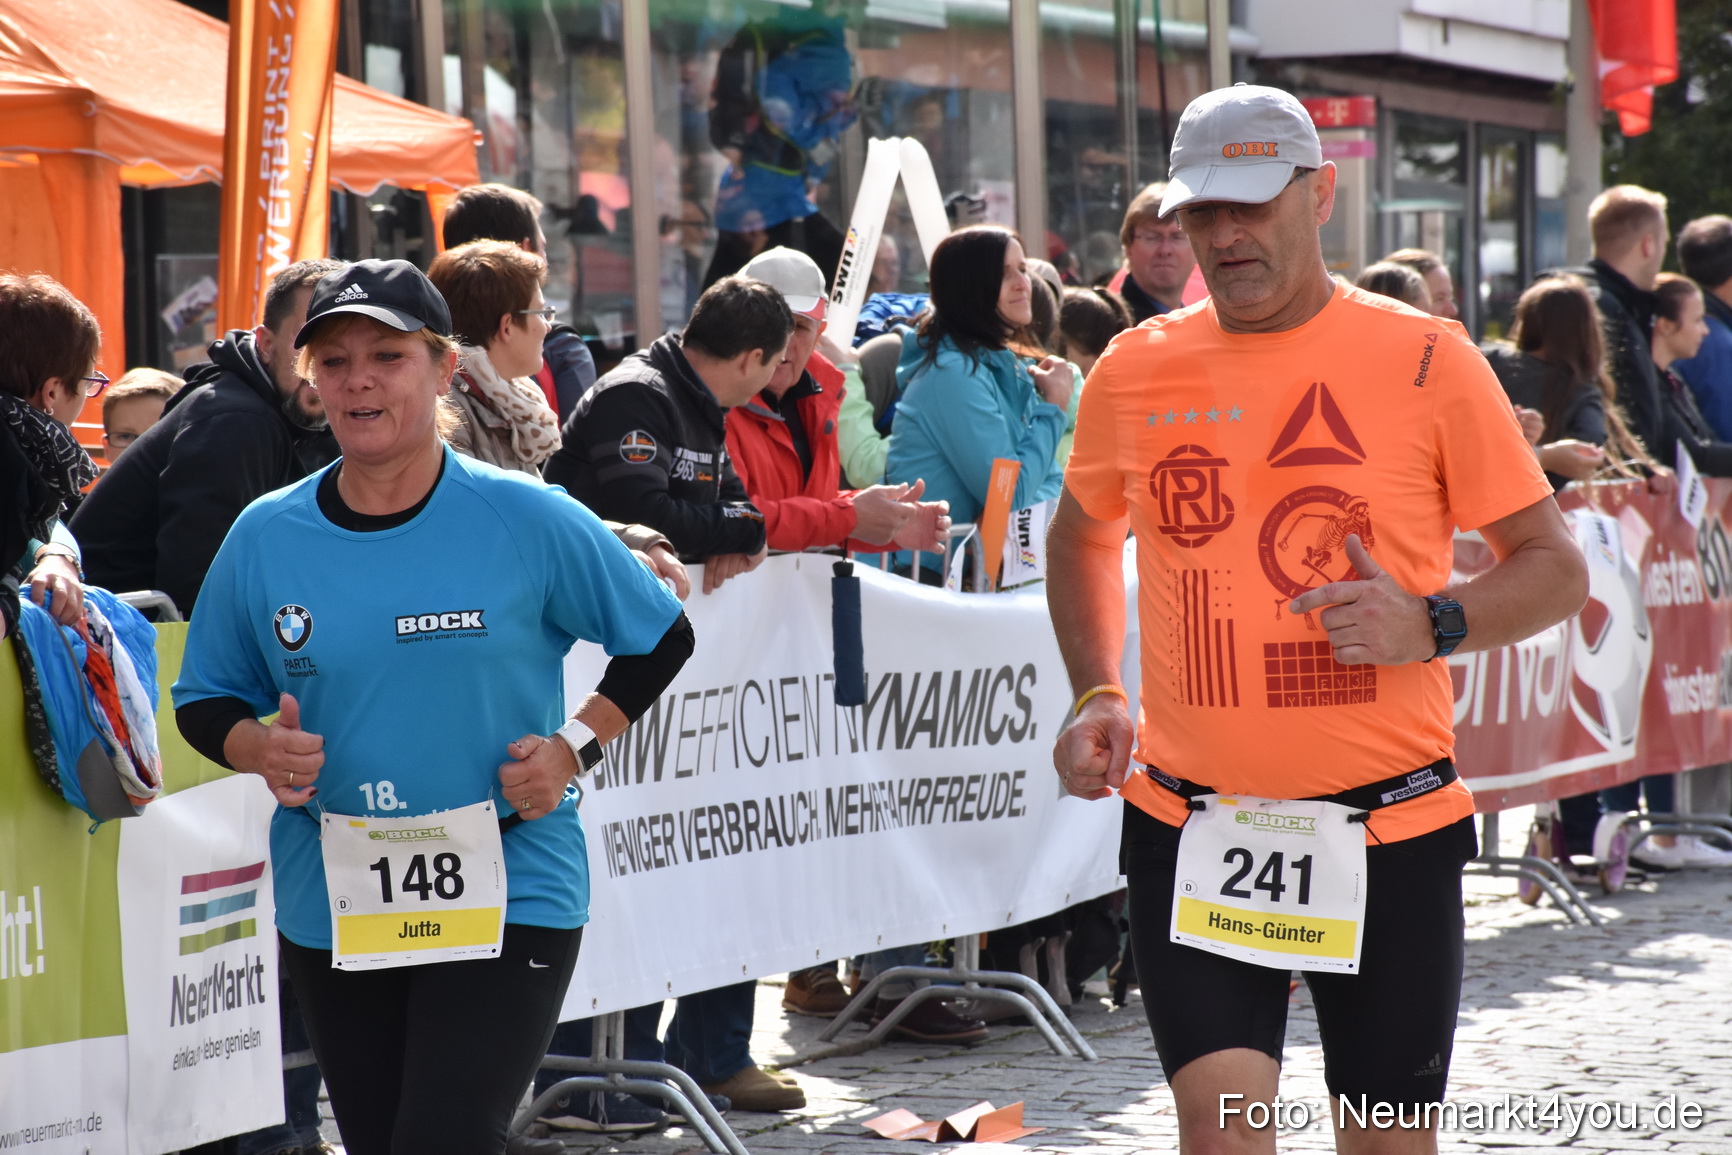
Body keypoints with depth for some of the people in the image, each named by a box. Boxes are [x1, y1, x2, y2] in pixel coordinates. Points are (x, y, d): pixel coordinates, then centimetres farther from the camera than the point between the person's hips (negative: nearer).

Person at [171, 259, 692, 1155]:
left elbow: (662, 638, 6)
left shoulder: (528, 520, -6)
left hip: (508, 901, -4)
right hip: (332, 907, 4)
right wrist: (258, 747, -9)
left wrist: (573, 745, -6)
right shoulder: (265, 536, 2)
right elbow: (204, 699, 12)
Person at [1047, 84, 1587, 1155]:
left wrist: (1429, 624, -16)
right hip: (1192, 822, 1)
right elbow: (1081, 535, 24)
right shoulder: (1135, 371, 4)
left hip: (1390, 819, -1)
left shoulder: (1426, 361, -3)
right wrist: (1100, 694, 9)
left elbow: (1555, 567, 3)